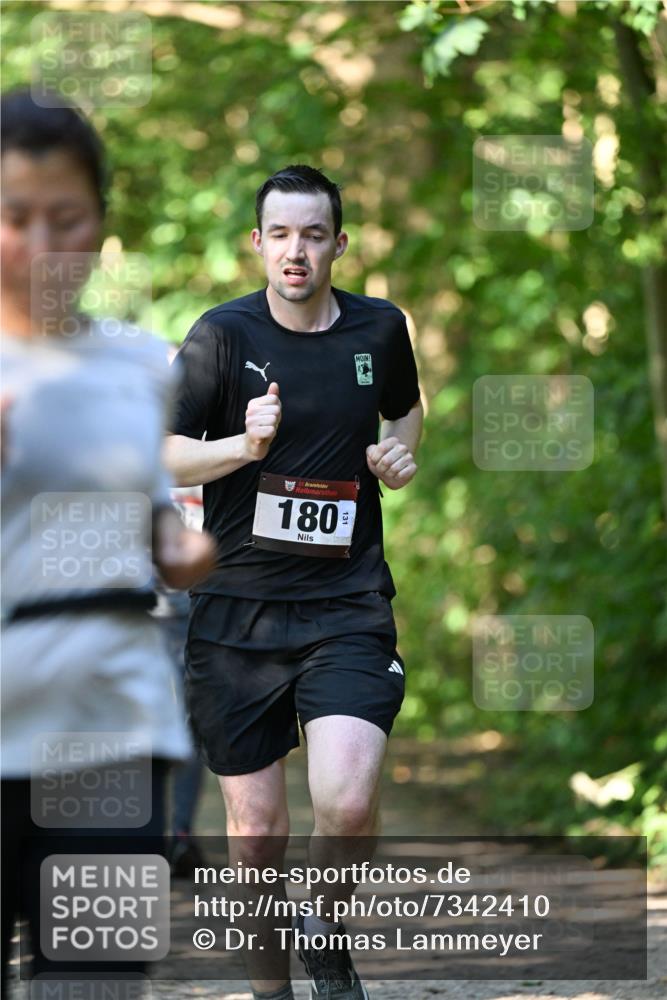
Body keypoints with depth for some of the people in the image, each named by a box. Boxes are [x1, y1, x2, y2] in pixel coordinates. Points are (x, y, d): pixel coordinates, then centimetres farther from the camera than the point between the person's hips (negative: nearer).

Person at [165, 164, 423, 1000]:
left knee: (347, 803, -20)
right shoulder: (223, 334, -3)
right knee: (255, 830, 5)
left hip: (348, 603, 0)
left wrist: (401, 449, 4)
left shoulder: (380, 329, 4)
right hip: (238, 608, 0)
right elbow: (168, 459, -5)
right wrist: (246, 445, -23)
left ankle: (325, 932, 10)